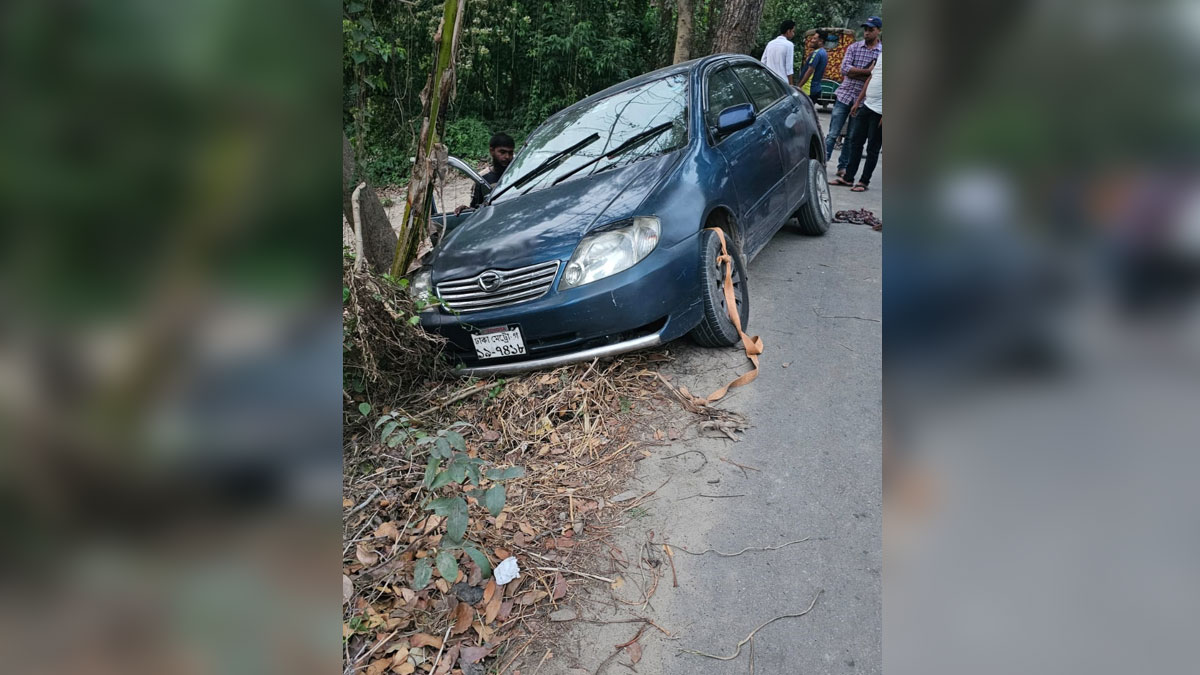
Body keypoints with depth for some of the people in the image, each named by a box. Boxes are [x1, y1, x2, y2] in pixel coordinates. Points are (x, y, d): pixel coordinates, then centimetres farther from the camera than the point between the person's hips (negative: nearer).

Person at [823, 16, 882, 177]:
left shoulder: (882, 52, 4)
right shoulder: (854, 47, 5)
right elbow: (845, 69, -8)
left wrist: (855, 73, -13)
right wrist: (868, 71, -13)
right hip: (845, 95, 0)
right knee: (833, 134, -3)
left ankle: (843, 167, 16)